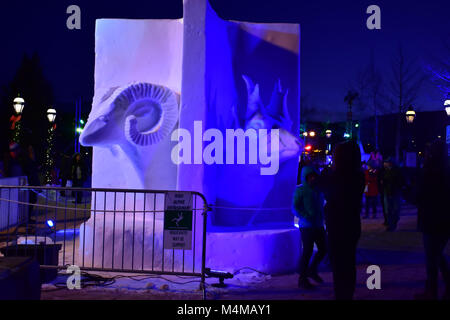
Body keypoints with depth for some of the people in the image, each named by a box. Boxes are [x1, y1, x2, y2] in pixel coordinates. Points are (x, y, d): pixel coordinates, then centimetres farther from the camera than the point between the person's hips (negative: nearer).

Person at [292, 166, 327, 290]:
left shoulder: (318, 189, 10)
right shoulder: (300, 190, -9)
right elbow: (295, 208, -13)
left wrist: (322, 217, 8)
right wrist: (307, 218, -23)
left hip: (318, 226, 7)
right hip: (306, 226, -7)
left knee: (323, 249, 11)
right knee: (307, 251, -3)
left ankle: (312, 270, 33)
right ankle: (302, 279, 9)